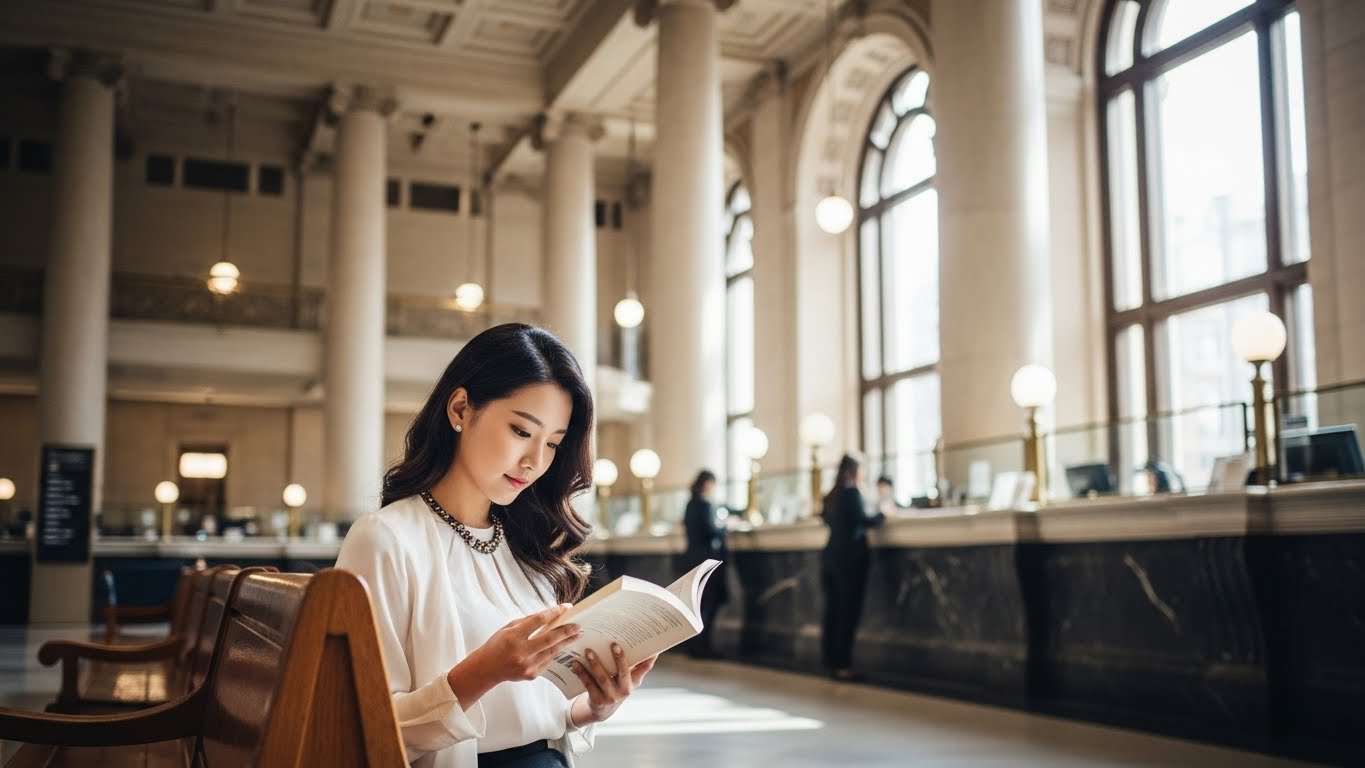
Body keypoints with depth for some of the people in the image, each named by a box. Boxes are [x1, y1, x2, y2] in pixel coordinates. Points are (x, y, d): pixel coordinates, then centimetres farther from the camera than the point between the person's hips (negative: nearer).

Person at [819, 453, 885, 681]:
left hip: (831, 557, 7)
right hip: (850, 558, -7)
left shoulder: (832, 495, 13)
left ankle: (831, 663, 11)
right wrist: (883, 514, -1)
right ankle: (842, 666, -4)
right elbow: (864, 521, -17)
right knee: (849, 612, -4)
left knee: (833, 611, 9)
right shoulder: (852, 492, -9)